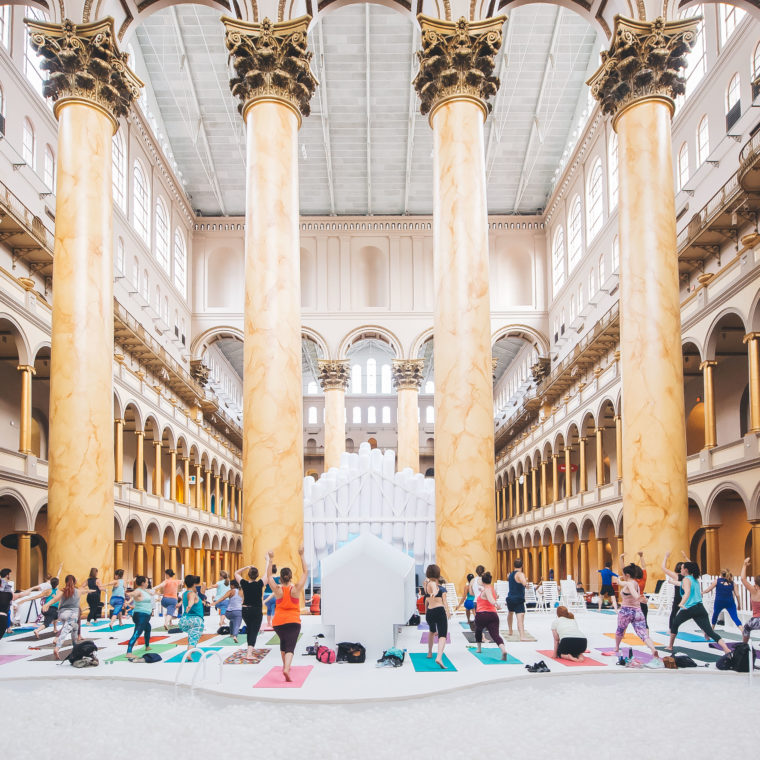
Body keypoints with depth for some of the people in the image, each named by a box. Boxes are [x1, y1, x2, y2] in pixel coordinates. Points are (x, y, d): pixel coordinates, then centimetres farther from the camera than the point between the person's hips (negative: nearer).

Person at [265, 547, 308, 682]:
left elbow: (269, 575, 5)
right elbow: (305, 572, -2)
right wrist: (301, 556, -5)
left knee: (283, 642, 29)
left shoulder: (277, 590, -5)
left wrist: (270, 559, 1)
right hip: (293, 622, -3)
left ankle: (285, 665, 42)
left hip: (278, 622, 3)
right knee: (290, 647, -9)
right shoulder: (296, 589, -8)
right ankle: (286, 669, -32)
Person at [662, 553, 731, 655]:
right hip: (700, 608, 5)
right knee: (710, 631, -7)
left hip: (688, 609, -5)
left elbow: (687, 592, -22)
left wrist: (682, 604, -36)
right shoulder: (695, 579, 18)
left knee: (674, 625, 22)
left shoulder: (686, 579, -3)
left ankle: (670, 646, 31)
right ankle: (727, 649, -25)